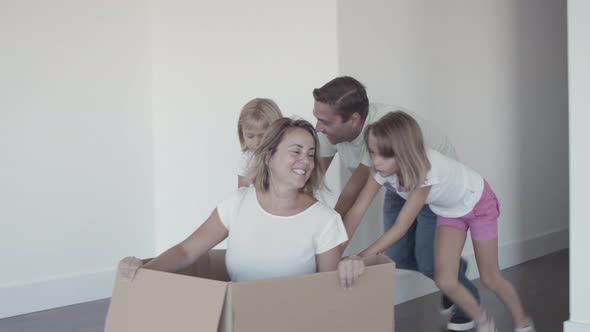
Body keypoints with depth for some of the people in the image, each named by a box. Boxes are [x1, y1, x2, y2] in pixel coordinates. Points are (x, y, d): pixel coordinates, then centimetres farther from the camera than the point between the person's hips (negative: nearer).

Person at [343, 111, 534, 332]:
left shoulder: (427, 171, -44)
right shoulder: (383, 169, -28)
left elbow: (401, 227, -42)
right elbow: (356, 212, -29)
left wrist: (361, 257, -42)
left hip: (478, 203, -5)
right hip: (448, 210, 5)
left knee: (489, 277, 6)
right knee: (445, 281, -4)